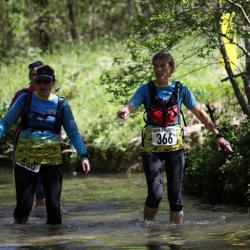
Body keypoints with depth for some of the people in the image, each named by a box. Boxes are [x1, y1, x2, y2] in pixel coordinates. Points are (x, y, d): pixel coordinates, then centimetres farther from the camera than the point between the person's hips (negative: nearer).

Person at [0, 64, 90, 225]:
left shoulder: (61, 104, 4)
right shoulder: (25, 100, 3)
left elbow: (73, 132, 7)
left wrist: (84, 155, -2)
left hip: (52, 161, 0)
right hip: (25, 160, 0)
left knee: (54, 204, -3)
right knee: (24, 204, -1)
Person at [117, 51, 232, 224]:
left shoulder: (181, 89, 4)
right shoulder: (146, 90, 0)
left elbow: (200, 113, 7)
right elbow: (131, 105, -15)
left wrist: (218, 135, 2)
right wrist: (124, 111, -39)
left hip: (174, 147, 2)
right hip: (152, 147, -1)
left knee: (176, 195, 0)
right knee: (155, 194, -13)